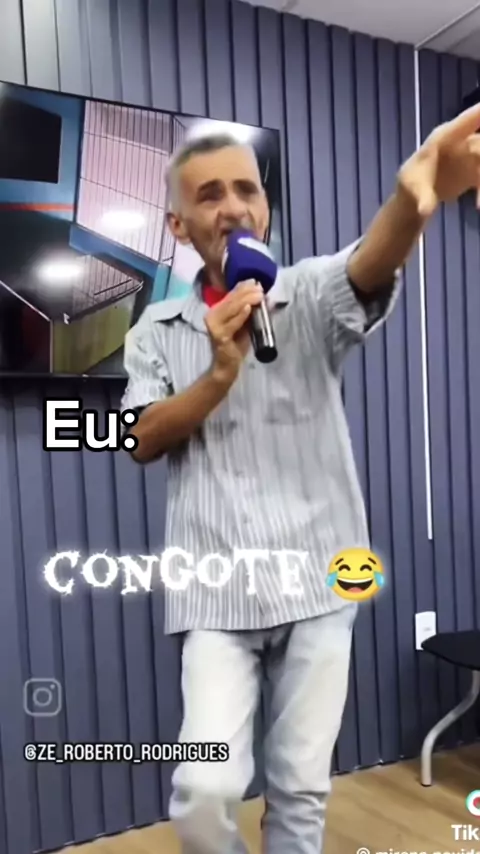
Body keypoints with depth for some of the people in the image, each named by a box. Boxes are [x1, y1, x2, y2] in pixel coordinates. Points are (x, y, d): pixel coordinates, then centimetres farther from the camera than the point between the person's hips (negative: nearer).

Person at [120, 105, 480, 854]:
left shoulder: (313, 295, 0)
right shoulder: (158, 329, 8)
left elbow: (369, 267, -22)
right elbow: (143, 442, 1)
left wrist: (415, 196, -45)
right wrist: (221, 374, -15)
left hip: (317, 581, 0)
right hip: (216, 593, 1)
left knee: (302, 790, 10)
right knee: (204, 791, -7)